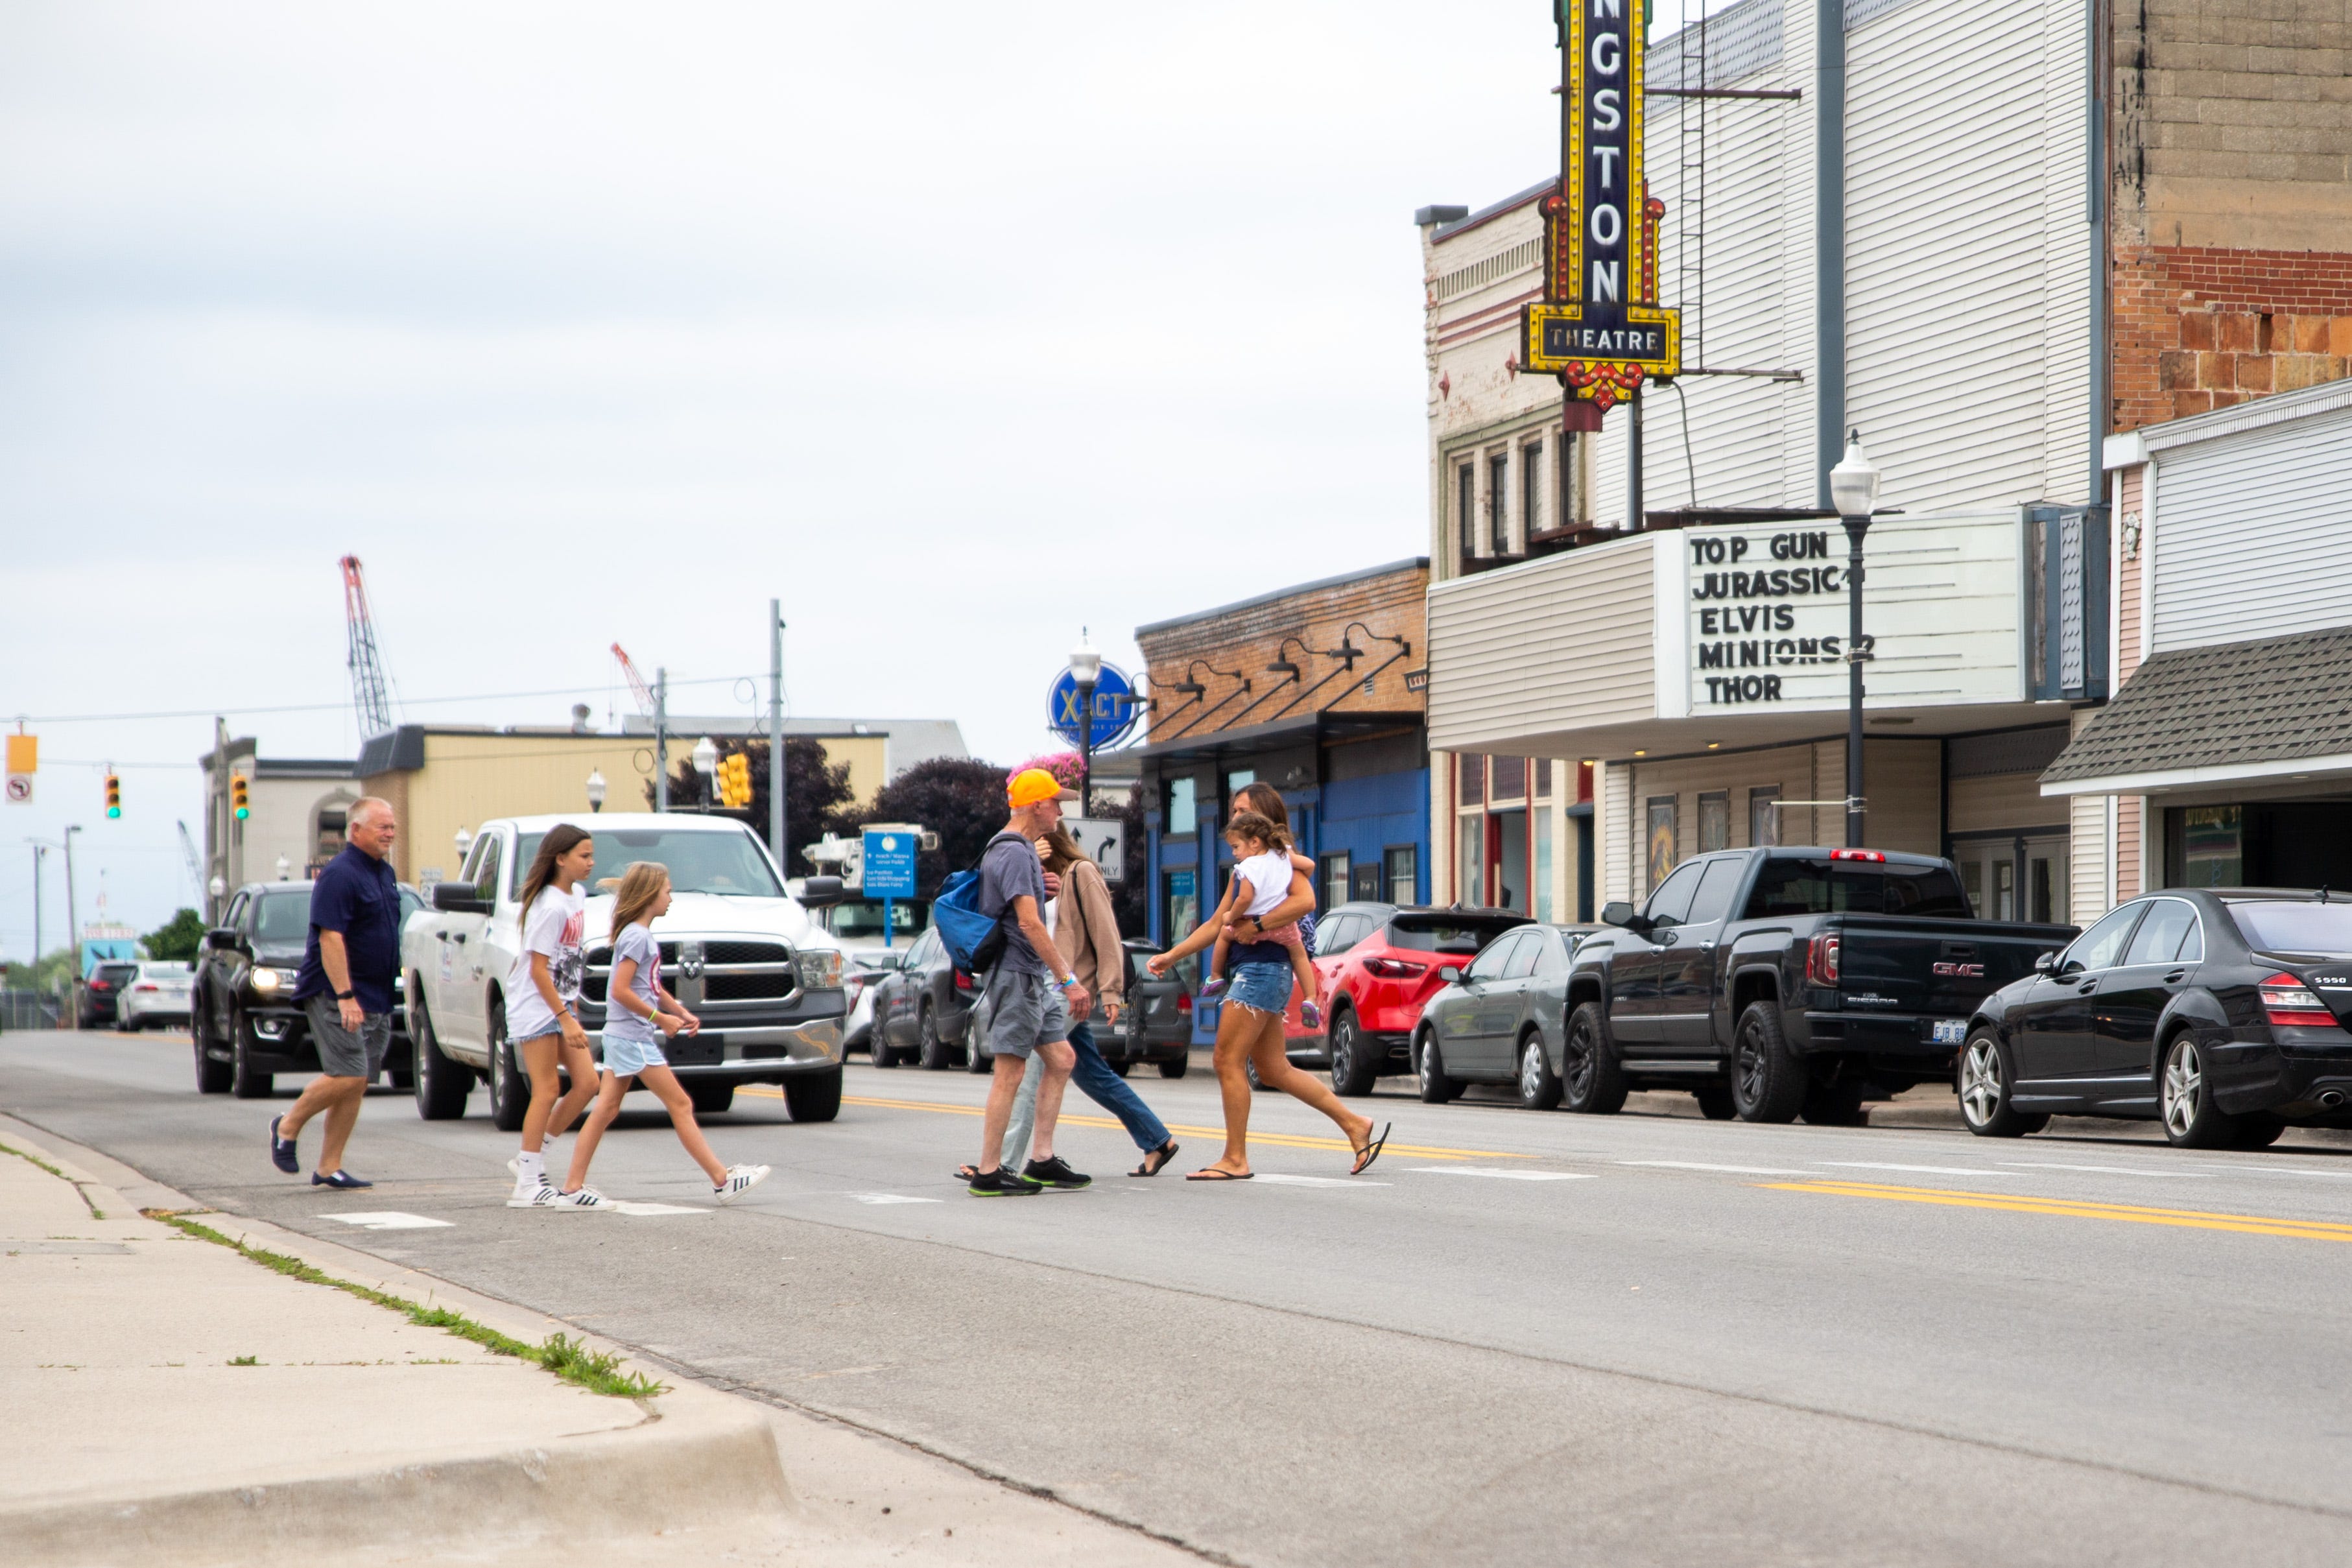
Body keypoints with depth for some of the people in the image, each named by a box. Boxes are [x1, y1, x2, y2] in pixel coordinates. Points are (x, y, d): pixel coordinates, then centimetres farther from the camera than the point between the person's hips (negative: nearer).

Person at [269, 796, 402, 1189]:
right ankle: (287, 1127, 5)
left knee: (357, 1084, 5)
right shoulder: (339, 875, -14)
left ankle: (329, 1167, 9)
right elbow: (330, 938, -20)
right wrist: (345, 995, -26)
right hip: (335, 995, -9)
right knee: (349, 1076, -15)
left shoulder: (385, 873, 14)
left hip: (375, 999, 9)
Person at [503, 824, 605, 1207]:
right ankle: (528, 1184, -2)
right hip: (535, 1007, -9)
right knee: (546, 1092, -7)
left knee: (587, 1083, 3)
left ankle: (531, 1157, 14)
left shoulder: (577, 895, 9)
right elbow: (538, 969, -21)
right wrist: (566, 1017, -22)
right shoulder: (551, 907, -19)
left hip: (560, 1004, 9)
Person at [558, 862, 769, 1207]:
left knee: (606, 1110, 7)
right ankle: (722, 1181, -2)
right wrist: (661, 1018, -18)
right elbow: (620, 990, -23)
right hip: (633, 1038, -10)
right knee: (681, 1106, -5)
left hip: (621, 1036, 10)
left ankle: (573, 1187, 4)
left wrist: (682, 1013, 13)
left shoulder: (642, 935, 15)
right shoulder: (637, 936, -15)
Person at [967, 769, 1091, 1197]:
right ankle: (988, 1173, -6)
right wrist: (1069, 980, -22)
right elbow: (1030, 924, -22)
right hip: (1015, 973, -11)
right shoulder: (1014, 853, -15)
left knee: (1061, 1058, 10)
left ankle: (1042, 1161, 12)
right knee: (1010, 1073, -8)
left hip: (1032, 978, 11)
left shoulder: (1021, 850, 19)